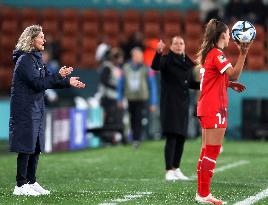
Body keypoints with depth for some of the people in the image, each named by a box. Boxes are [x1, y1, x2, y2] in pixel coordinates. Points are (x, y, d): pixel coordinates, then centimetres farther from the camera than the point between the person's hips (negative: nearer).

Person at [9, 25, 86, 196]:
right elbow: (37, 83, -22)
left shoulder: (36, 59, 14)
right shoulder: (24, 60, -15)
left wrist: (69, 82, 10)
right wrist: (59, 76, -22)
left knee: (36, 147, 12)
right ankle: (21, 185, -1)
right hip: (25, 110, -9)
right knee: (26, 147, -6)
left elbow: (47, 79, 18)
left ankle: (31, 182, 20)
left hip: (37, 108, 9)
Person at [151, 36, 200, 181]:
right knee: (171, 136, -11)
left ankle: (176, 169, 20)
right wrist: (158, 53, -44)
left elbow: (191, 84, 17)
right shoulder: (166, 59, -6)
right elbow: (155, 66, -27)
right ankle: (169, 171, -11)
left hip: (183, 103, 6)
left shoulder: (188, 62, 12)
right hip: (169, 102, -6)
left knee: (181, 137, 9)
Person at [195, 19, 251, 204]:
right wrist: (243, 54, -36)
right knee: (212, 152, -7)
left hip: (206, 108, 10)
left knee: (207, 152, 13)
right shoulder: (217, 54, -13)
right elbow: (234, 74, -26)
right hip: (215, 109, -10)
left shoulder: (207, 54, 16)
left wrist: (231, 84, 15)